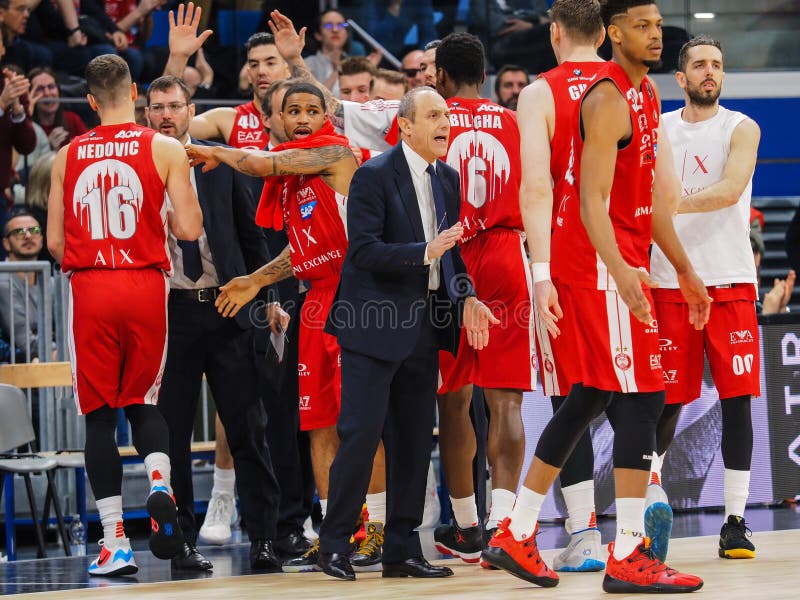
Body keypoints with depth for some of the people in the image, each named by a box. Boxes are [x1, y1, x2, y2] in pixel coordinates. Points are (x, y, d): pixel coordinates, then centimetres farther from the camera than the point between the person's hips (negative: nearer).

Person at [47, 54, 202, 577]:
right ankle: (160, 483, -12)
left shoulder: (68, 155, 5)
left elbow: (55, 243, 6)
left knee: (99, 415, 5)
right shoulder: (165, 149, -1)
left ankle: (115, 543, 0)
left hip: (89, 288, 0)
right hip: (146, 285, 0)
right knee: (143, 401, 17)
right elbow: (190, 229, -7)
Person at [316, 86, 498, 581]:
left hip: (424, 328, 7)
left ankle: (402, 548, 15)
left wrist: (466, 297, 1)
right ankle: (335, 541, 3)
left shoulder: (448, 178, 12)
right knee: (362, 432, -8)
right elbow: (363, 250, -17)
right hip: (376, 326, -7)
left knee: (415, 440, 8)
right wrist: (425, 253, -25)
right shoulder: (375, 175, -10)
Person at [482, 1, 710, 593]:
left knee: (591, 398, 13)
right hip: (603, 262, -10)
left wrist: (685, 271, 22)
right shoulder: (609, 97, -14)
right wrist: (618, 268, -35)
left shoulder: (646, 95, 17)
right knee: (641, 399, -11)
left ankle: (516, 536, 19)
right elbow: (593, 200, -22)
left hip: (620, 264, 10)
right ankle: (628, 559, -12)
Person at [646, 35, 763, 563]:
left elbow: (730, 190, -16)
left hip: (730, 281, -1)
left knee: (736, 400, -4)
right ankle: (651, 481, 21)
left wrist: (671, 203, -27)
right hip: (669, 281, 1)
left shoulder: (741, 129, 1)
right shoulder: (656, 130, 10)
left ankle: (735, 520, 0)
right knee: (669, 400, -1)